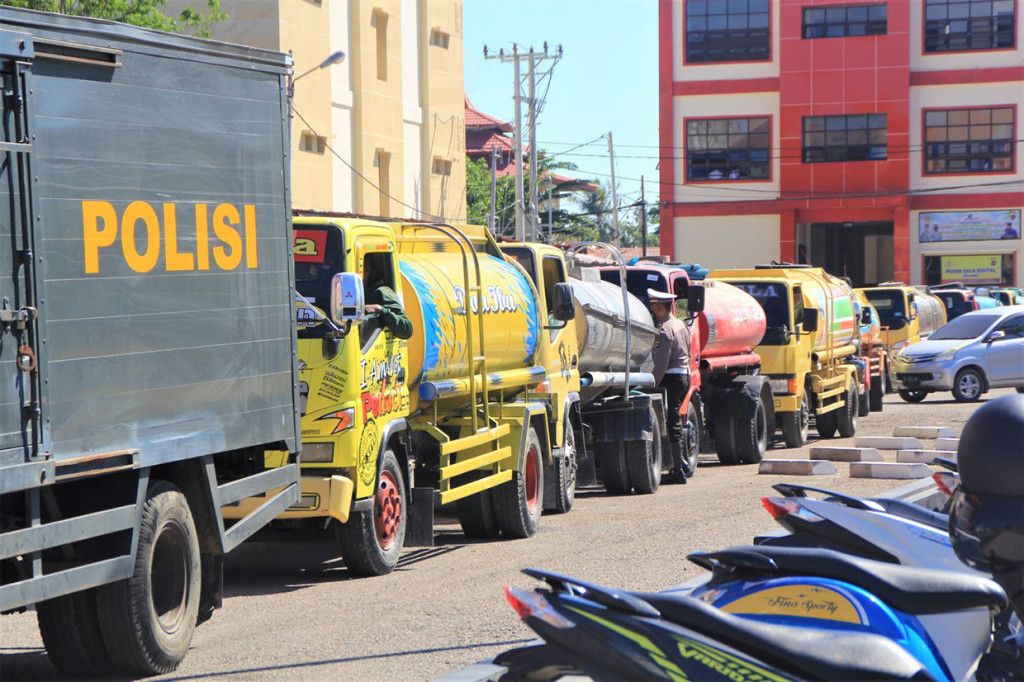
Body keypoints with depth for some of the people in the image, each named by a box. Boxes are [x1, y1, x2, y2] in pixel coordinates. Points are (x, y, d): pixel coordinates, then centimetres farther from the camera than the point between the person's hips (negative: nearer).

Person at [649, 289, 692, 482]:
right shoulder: (681, 325, 14)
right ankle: (683, 465, 23)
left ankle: (679, 469, -8)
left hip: (671, 379, -9)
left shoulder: (664, 330, -16)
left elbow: (661, 362, -20)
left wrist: (653, 384, -16)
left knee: (672, 423, -6)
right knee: (676, 421, 18)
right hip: (684, 375, 9)